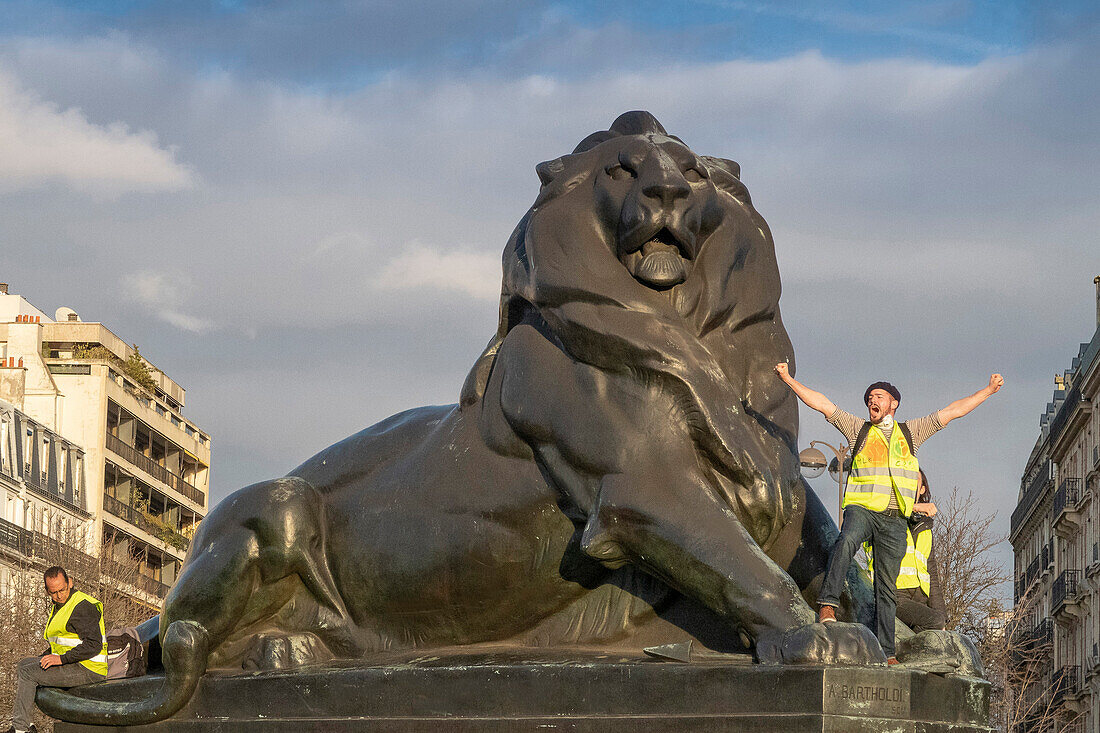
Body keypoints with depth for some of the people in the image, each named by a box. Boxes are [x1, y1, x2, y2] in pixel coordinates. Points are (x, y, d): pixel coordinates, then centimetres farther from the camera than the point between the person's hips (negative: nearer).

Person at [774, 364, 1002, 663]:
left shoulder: (911, 432, 17)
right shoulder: (858, 429, 14)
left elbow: (953, 411, 19)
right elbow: (822, 404, 10)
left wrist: (988, 391, 19)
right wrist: (789, 380, 4)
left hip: (893, 519, 2)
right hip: (861, 509, -2)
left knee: (887, 589, 1)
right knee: (846, 541, -37)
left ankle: (885, 651, 2)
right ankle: (828, 604, -43)